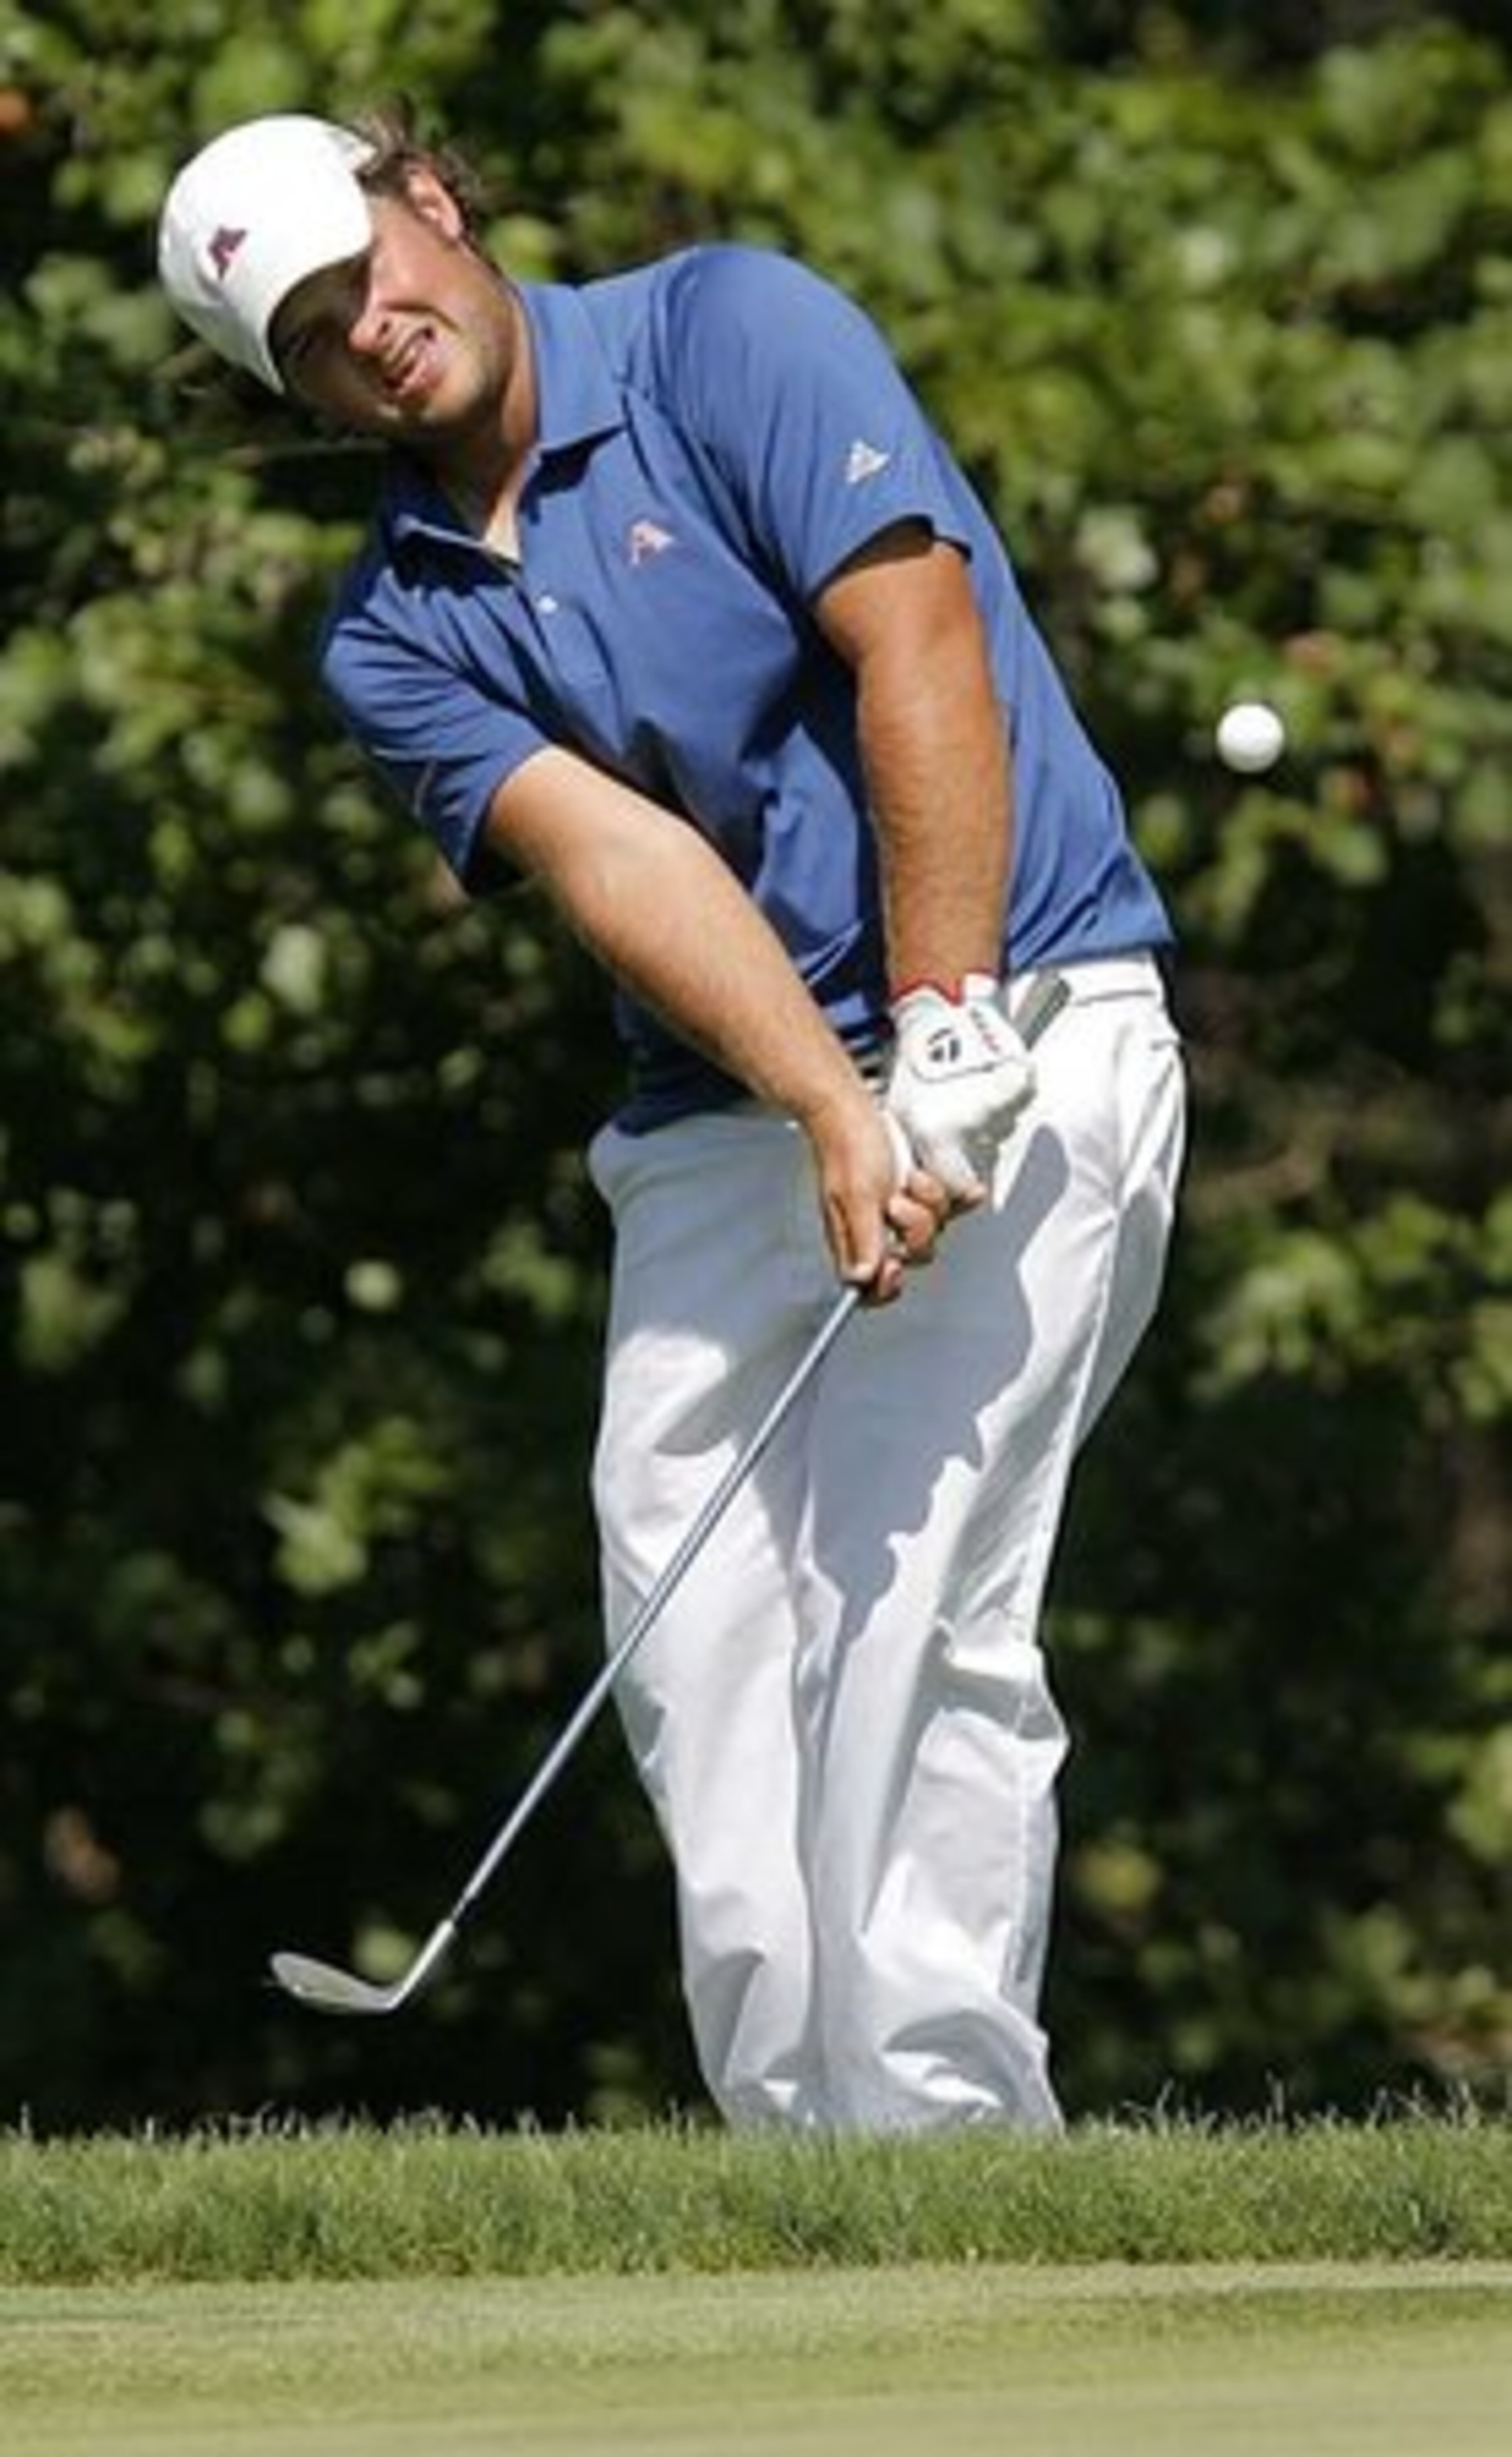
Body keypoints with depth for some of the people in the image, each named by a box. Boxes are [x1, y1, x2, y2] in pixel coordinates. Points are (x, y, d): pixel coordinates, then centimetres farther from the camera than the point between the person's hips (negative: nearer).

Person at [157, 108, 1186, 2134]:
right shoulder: (395, 639, 7)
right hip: (718, 1126, 6)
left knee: (911, 1605, -16)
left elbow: (918, 652, -14)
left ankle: (947, 2136, -18)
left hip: (1016, 1036, -6)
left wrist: (940, 1048, -19)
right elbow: (619, 859, -9)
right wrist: (829, 1109, -23)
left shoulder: (733, 334, -5)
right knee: (697, 1645, -3)